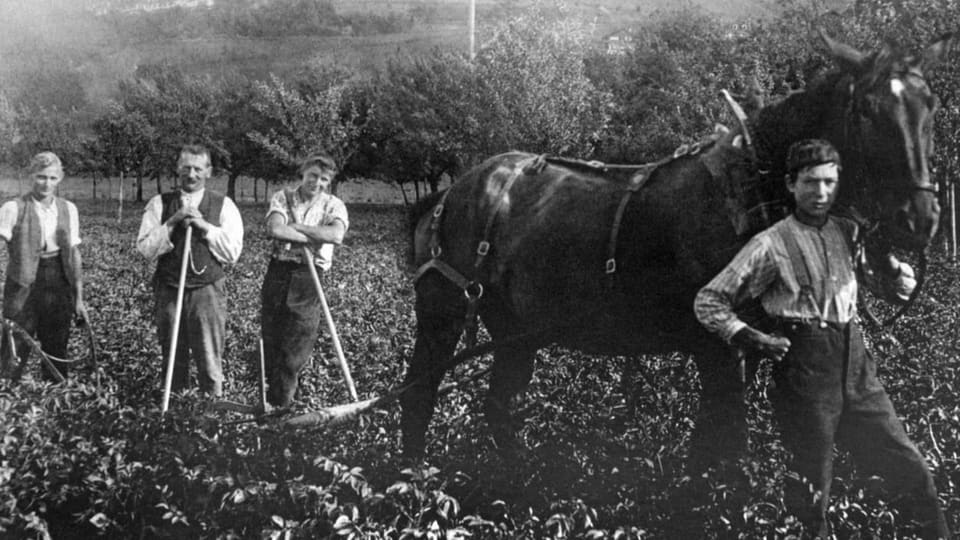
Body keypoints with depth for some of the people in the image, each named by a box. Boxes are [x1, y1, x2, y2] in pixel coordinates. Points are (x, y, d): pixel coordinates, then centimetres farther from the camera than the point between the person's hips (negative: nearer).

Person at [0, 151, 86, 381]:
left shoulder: (68, 209, 7)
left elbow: (74, 254, 9)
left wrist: (78, 298, 7)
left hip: (58, 282, 4)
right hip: (23, 283, -3)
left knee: (57, 351, 8)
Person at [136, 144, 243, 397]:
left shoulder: (223, 205, 4)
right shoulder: (159, 204, 6)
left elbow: (233, 251, -2)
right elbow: (145, 248, -2)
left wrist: (206, 227, -12)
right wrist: (172, 223, -12)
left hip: (208, 291, -1)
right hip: (169, 290, 2)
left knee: (210, 361, -1)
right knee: (172, 359, 11)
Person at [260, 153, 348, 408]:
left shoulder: (333, 205, 4)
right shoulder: (282, 198, 6)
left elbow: (336, 234, -18)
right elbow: (275, 229, -13)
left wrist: (294, 226, -13)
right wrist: (313, 237, -12)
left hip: (310, 276, -1)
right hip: (278, 271, 2)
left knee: (302, 337, -3)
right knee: (271, 336, 6)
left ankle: (281, 401, 10)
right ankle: (274, 392, 24)